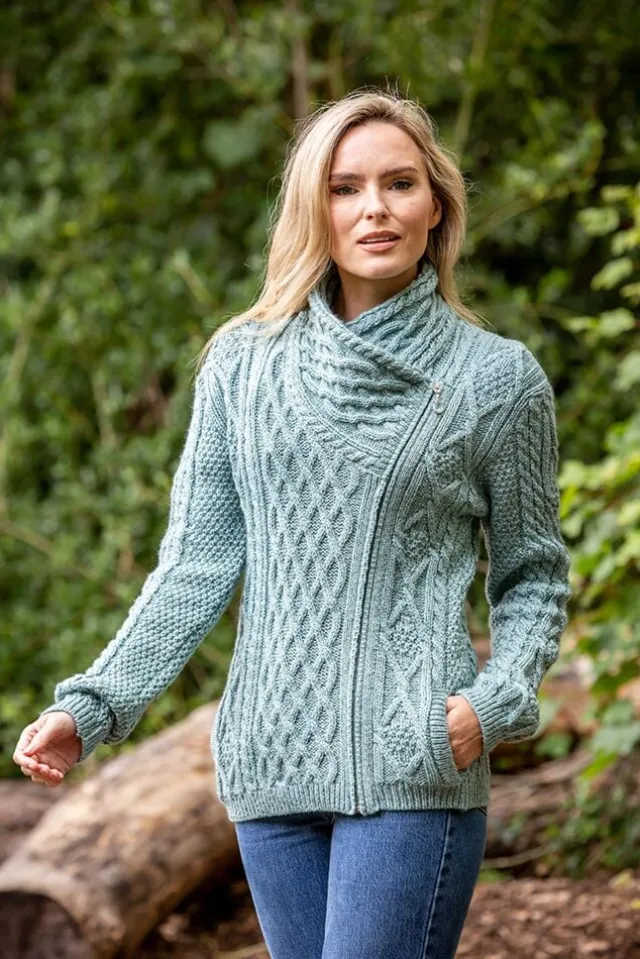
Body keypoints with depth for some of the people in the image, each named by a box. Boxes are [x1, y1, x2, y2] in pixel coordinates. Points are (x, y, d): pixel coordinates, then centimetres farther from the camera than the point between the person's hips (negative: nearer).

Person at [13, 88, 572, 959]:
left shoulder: (498, 378, 2)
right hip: (270, 763, 3)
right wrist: (92, 703, -1)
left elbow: (533, 576, 8)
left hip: (413, 767, -3)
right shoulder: (243, 364, 8)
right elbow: (198, 560, 9)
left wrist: (495, 701, -10)